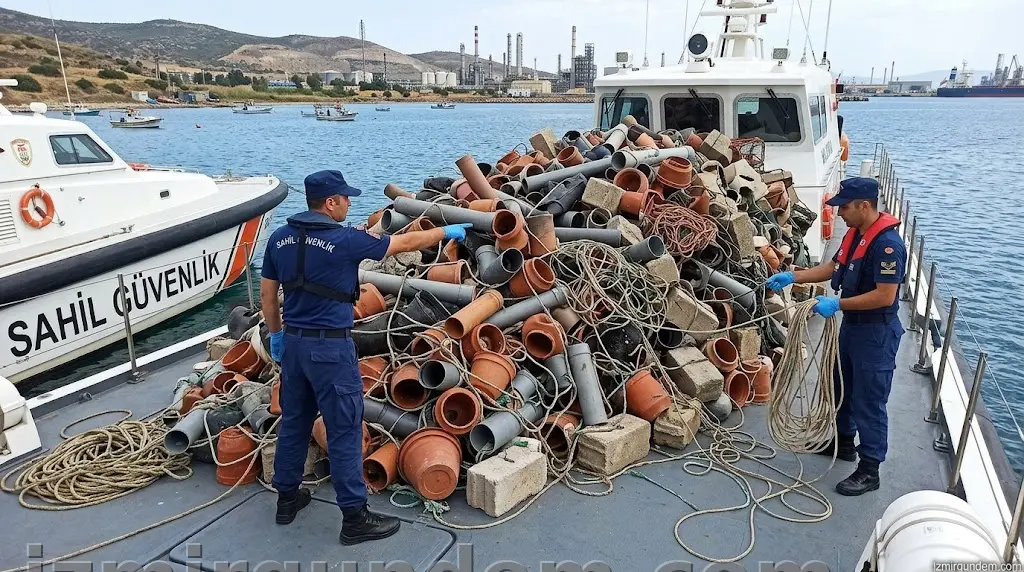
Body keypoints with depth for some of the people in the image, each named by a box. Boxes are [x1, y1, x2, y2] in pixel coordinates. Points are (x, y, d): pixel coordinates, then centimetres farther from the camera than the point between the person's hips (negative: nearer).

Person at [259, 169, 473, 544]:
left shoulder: (279, 238, 3)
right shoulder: (345, 240, -14)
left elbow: (266, 294, 9)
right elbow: (405, 243, -4)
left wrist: (276, 334, 23)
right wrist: (447, 232, 10)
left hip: (293, 342, 7)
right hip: (330, 347, -7)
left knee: (294, 421, 20)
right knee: (345, 429, 1)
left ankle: (287, 498, 35)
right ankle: (354, 517, 10)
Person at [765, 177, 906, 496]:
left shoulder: (887, 243, -26)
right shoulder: (855, 233, 4)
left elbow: (885, 296, -28)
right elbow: (833, 267, 14)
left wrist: (837, 305, -25)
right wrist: (792, 277, 4)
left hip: (876, 333, -10)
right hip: (852, 325, 10)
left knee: (869, 401, 0)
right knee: (841, 387, 23)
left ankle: (870, 471, 13)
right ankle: (843, 441, 43)